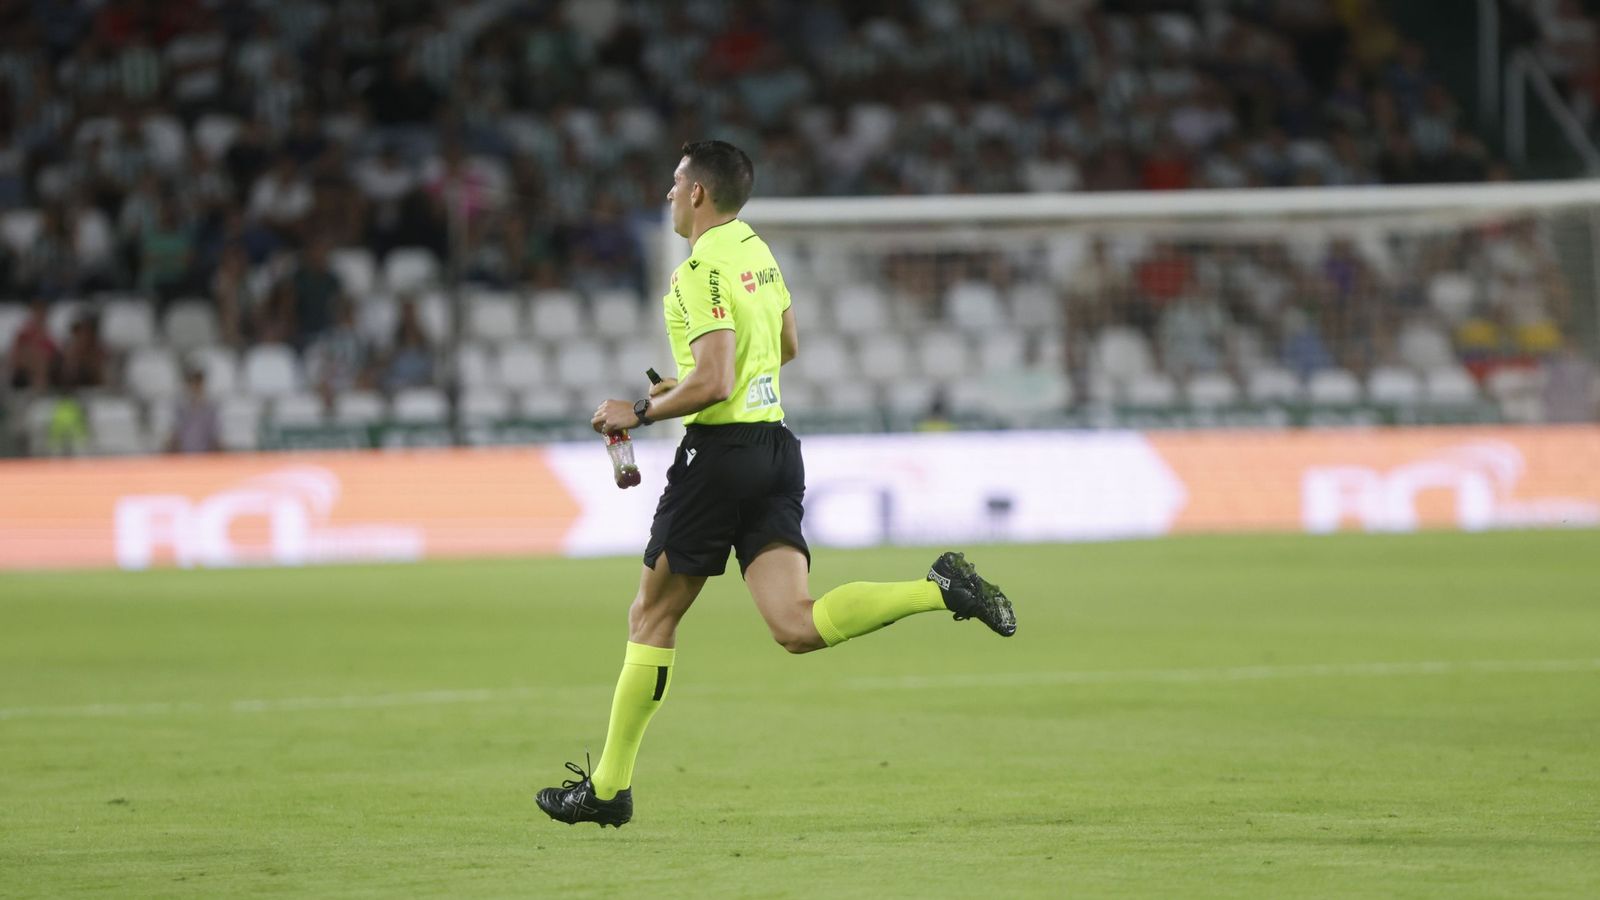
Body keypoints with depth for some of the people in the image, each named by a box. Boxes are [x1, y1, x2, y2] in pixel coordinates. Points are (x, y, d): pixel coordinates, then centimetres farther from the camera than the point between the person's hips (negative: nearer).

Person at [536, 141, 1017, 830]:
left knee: (651, 617, 5)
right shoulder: (756, 250, 15)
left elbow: (714, 383, -22)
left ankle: (609, 786, 11)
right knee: (797, 627, -6)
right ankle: (941, 588, -23)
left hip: (721, 451, -8)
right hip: (776, 447, 8)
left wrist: (638, 412, -9)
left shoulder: (701, 270, -13)